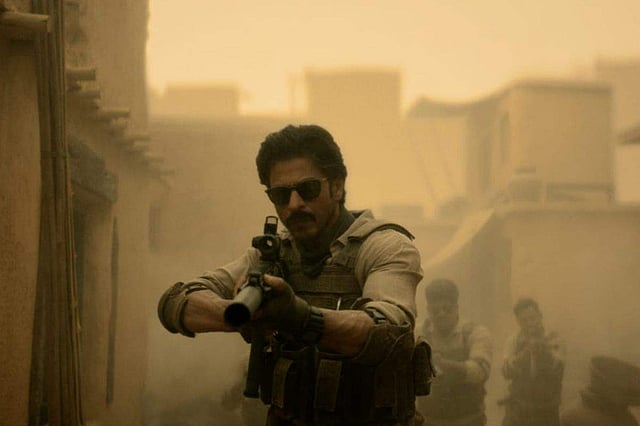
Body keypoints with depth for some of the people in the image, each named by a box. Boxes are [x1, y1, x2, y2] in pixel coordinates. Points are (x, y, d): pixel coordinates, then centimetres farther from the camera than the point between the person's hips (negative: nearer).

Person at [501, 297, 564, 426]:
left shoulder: (553, 340, 0)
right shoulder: (514, 341, 3)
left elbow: (558, 369, -16)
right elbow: (506, 371, -12)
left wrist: (544, 351, -32)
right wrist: (526, 352, -26)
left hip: (547, 410, -1)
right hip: (518, 409, 1)